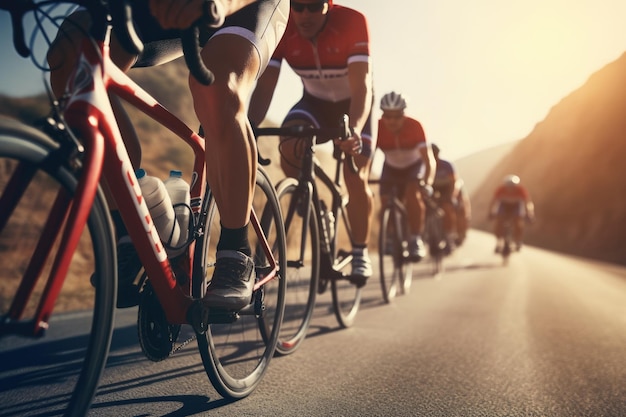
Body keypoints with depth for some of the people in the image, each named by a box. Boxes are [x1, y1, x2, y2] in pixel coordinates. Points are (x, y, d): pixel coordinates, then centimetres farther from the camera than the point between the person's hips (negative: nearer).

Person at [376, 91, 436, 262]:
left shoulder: (414, 126, -31)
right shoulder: (377, 128, -27)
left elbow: (429, 159, -37)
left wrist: (427, 182, -53)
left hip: (414, 166, -2)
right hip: (391, 169, 2)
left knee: (413, 193, -29)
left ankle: (416, 240, -19)